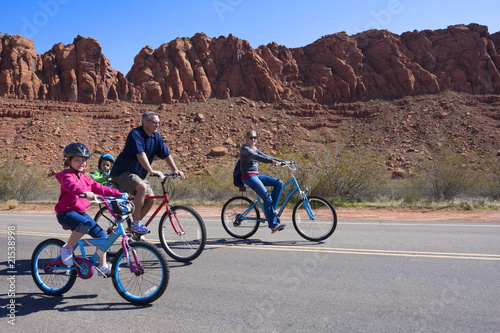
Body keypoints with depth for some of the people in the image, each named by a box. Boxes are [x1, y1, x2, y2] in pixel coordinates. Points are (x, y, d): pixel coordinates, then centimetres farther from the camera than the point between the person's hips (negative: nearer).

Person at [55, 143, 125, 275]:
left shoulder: (84, 178, 16)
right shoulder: (67, 175, -11)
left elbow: (98, 187, 18)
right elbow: (71, 185, -33)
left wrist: (118, 194, 13)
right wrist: (84, 192, -53)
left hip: (81, 213, 8)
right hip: (66, 213, -8)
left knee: (102, 235, 0)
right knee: (85, 224, -37)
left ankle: (103, 266, 11)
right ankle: (67, 248, -13)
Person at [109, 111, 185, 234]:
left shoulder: (156, 137, 3)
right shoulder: (135, 134, -20)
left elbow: (166, 155, 5)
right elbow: (140, 154, -34)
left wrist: (175, 170, -6)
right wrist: (151, 170, -44)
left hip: (138, 174, 8)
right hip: (122, 172, -8)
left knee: (151, 199, -5)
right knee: (142, 187, -32)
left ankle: (134, 226, 12)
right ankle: (135, 223, -22)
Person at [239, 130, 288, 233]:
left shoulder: (255, 149, 17)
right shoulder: (244, 148, -10)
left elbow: (266, 156, 14)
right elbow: (255, 157, -27)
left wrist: (283, 161, 5)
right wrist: (272, 161, -40)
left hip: (256, 175, 9)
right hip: (248, 177, -9)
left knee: (279, 183, -5)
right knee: (267, 197, -18)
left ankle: (270, 208, 1)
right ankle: (273, 225, -15)